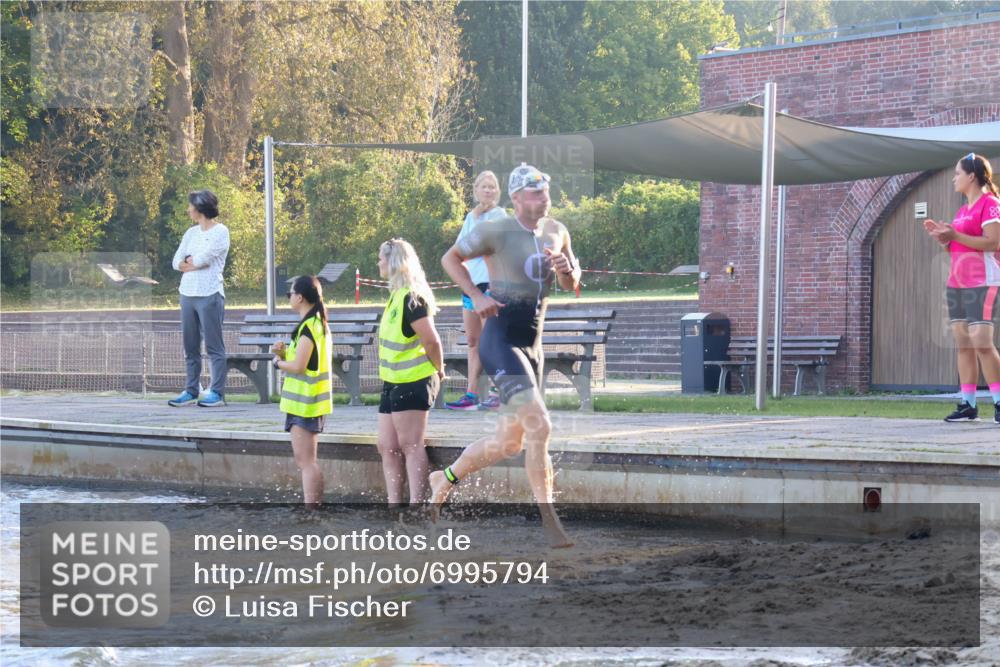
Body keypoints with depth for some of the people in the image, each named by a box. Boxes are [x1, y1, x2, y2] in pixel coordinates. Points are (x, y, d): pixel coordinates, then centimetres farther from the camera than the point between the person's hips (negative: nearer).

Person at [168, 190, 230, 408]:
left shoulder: (220, 232, -3)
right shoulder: (191, 233, 17)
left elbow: (203, 258, -14)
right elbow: (177, 262, 10)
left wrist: (188, 262, 4)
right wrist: (193, 262, -7)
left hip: (209, 296, -7)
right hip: (188, 294, 7)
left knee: (214, 346, -6)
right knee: (190, 347, 7)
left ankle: (217, 393, -7)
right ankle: (191, 391, 11)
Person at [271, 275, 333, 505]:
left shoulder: (308, 327, -18)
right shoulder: (319, 323, 14)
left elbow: (298, 366, -23)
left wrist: (278, 361, -6)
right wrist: (285, 353, 4)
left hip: (304, 404, -10)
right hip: (309, 403, 10)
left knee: (306, 461, -9)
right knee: (305, 460, 16)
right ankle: (314, 504, 20)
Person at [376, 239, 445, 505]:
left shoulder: (411, 298, -17)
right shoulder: (397, 296, 13)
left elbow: (431, 340, -20)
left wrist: (438, 371, -7)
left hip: (412, 382, -10)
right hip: (393, 383, 10)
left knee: (410, 446, -8)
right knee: (387, 447, 8)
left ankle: (417, 505, -7)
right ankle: (394, 505, 11)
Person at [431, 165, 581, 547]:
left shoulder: (557, 232, 9)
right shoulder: (497, 232, -10)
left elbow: (570, 286, 17)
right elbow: (450, 259, -2)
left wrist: (566, 269, -6)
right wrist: (477, 296, -14)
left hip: (532, 346, 8)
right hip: (500, 340, -8)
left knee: (510, 443, 14)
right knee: (539, 426, -20)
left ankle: (444, 479, 36)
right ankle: (549, 520, -14)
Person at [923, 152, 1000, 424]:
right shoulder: (963, 209, 19)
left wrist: (955, 235, -21)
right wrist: (941, 235, 5)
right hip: (957, 284, 9)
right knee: (963, 343, 4)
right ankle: (968, 405, 3)